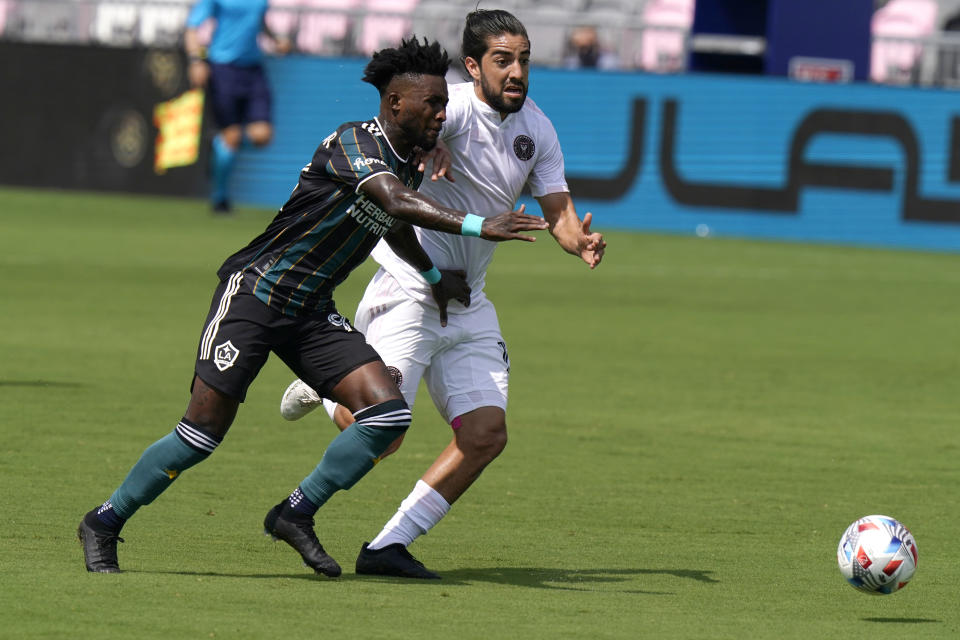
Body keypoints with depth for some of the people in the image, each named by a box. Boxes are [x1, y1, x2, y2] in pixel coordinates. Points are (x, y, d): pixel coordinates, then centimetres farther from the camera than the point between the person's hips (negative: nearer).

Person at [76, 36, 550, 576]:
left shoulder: (410, 164, 7)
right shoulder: (352, 142, -19)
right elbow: (396, 202, -38)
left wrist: (434, 277, 40)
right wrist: (478, 226, -45)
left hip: (313, 313, 8)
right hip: (254, 293, -8)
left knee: (388, 413, -10)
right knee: (204, 432, -11)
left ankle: (296, 514, 3)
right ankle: (105, 522, 8)